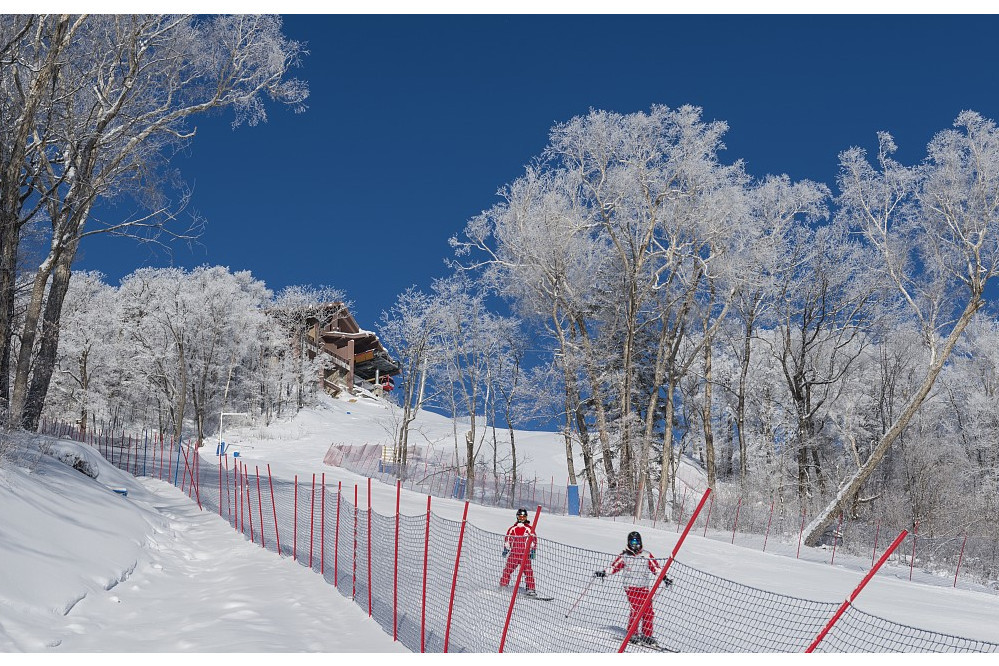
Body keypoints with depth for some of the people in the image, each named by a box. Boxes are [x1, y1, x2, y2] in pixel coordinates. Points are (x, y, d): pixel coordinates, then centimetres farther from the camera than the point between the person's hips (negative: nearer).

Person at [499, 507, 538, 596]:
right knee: (508, 569, -1)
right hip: (514, 553, 1)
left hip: (525, 555, -1)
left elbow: (534, 540, 7)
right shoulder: (513, 528, 10)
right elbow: (507, 539, 16)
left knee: (528, 571, -5)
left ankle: (530, 589, 0)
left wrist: (532, 551, 0)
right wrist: (505, 549, 7)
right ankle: (503, 585, 9)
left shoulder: (529, 529, 6)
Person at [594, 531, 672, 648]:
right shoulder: (624, 555, 7)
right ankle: (632, 634, -8)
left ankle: (647, 636, 10)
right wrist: (603, 572, 0)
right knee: (636, 609, -18)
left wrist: (664, 578, -1)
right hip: (631, 587, -3)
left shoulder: (647, 555, 9)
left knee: (648, 612, -2)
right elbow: (614, 566, 10)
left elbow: (655, 567, 9)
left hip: (644, 588, 3)